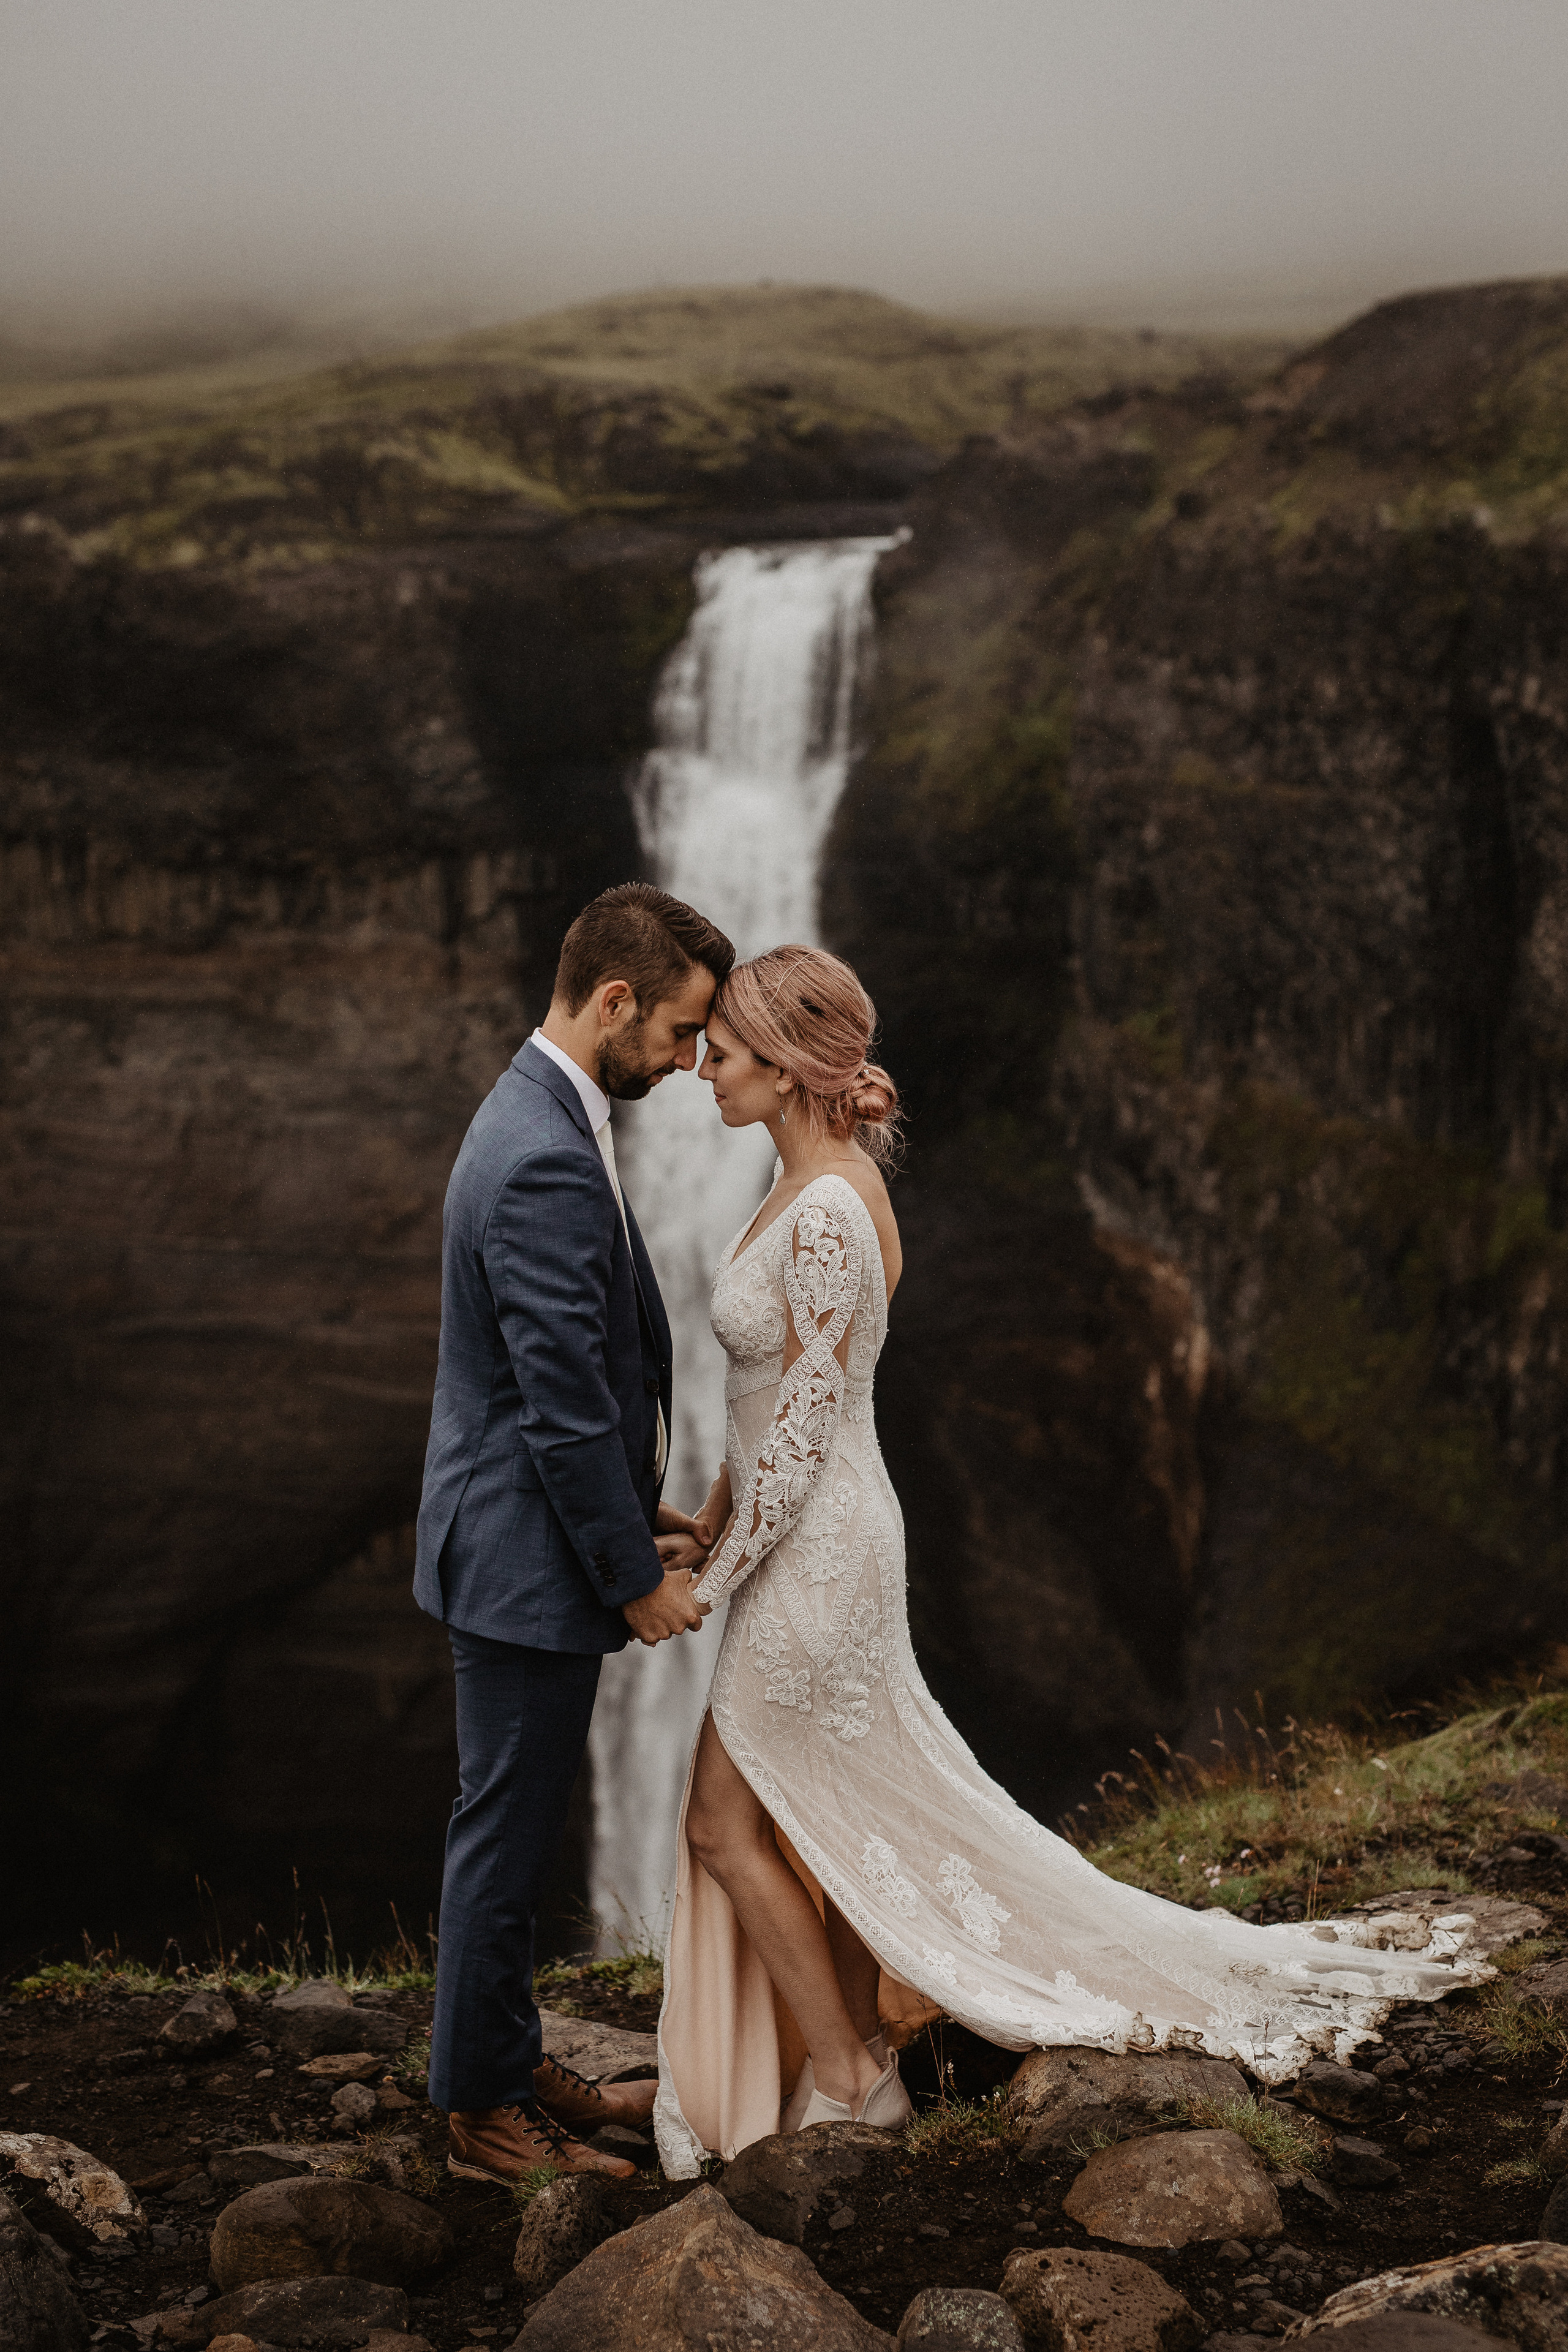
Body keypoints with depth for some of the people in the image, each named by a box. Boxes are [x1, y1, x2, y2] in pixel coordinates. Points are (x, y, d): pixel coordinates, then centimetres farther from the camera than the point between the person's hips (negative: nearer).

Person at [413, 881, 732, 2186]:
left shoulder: (542, 1118, 9)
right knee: (507, 1833, 3)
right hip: (526, 1560, -10)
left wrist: (641, 1512, 16)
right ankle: (484, 2112, 16)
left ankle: (509, 2064, 33)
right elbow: (566, 1402, -24)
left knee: (518, 1826, 20)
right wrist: (636, 1573, -16)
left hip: (528, 1546, 10)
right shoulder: (545, 1164, -25)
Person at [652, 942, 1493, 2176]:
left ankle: (846, 2084, 17)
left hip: (813, 1552, -9)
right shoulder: (827, 1173, 4)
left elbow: (801, 1428, -23)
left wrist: (711, 1582, -13)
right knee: (824, 1814, 19)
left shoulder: (827, 1215, -26)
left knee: (725, 1825, 4)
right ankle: (859, 2056, 32)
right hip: (814, 1529, 9)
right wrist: (717, 1505, 16)